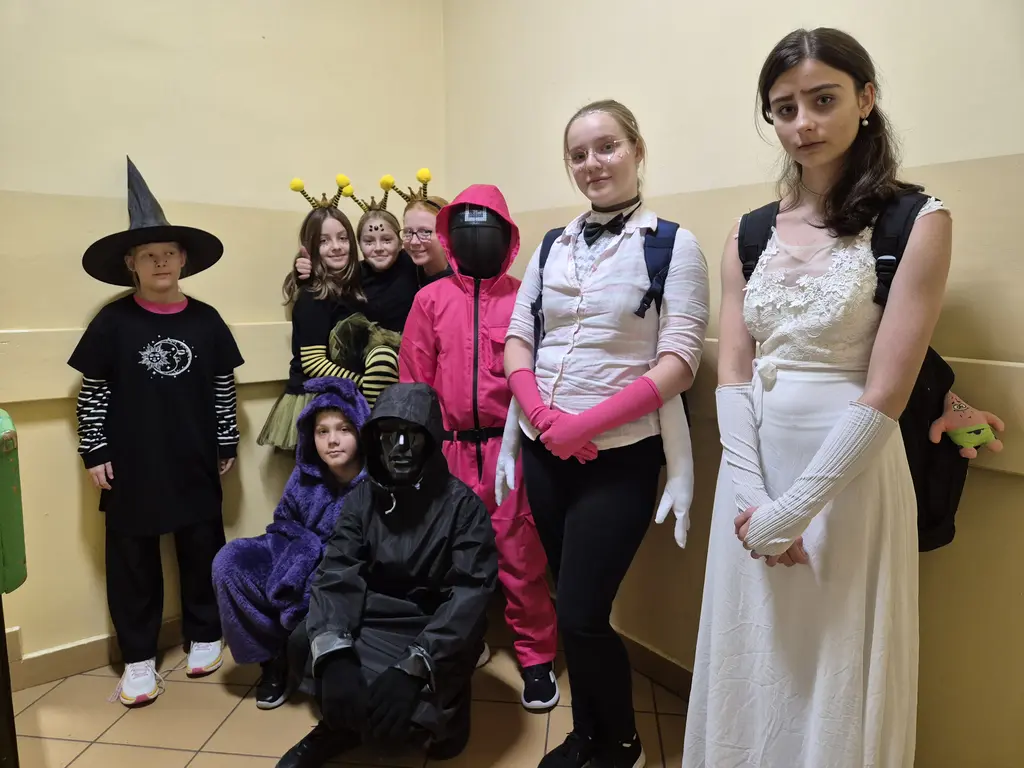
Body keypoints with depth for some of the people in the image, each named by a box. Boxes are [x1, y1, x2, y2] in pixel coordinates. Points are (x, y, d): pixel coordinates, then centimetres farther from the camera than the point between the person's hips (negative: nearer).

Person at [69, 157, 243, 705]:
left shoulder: (205, 321, 0)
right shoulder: (113, 322, -5)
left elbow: (223, 387, 5)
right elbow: (92, 391, 0)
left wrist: (228, 443, 5)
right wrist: (95, 452, -3)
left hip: (195, 463, 1)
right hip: (131, 465, -1)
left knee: (202, 552, 11)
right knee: (132, 560, 9)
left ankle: (204, 639, 31)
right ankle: (138, 660, 23)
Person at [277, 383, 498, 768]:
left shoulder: (461, 504, -11)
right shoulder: (361, 499, 1)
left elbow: (471, 592, -19)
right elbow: (336, 576, -9)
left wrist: (414, 665, -32)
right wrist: (332, 653, -28)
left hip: (433, 630, -4)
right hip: (372, 621, 4)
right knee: (303, 643, -20)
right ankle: (345, 723, 6)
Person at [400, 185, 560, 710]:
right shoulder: (431, 300, 5)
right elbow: (413, 380, 6)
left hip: (511, 447, -2)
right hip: (450, 448, 2)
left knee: (521, 557, 4)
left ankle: (536, 658, 20)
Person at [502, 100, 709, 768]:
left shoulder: (673, 244, -4)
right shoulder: (552, 245, 10)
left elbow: (679, 362, -11)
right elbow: (516, 340, 8)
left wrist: (587, 423, -18)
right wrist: (542, 414, -10)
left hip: (621, 456, -4)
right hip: (545, 452, 5)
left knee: (581, 615, -3)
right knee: (571, 607, 14)